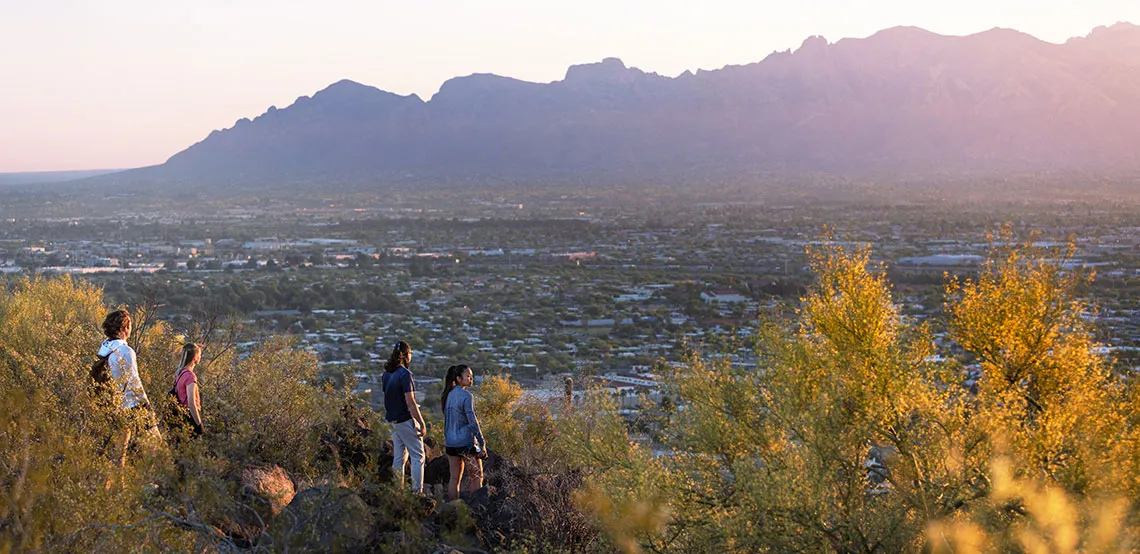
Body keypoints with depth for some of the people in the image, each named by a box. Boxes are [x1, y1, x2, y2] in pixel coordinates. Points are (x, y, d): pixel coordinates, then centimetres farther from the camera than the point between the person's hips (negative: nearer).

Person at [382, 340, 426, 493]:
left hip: (393, 420, 8)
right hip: (406, 420, -8)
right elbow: (410, 403, -20)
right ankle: (417, 491, -5)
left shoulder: (386, 374, 7)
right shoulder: (405, 374, -18)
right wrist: (422, 424, -15)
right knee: (418, 457, -2)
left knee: (399, 457, 14)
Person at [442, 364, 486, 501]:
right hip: (466, 442, -7)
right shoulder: (466, 396, -14)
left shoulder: (448, 395, 8)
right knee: (477, 476, 5)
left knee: (454, 478, 11)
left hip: (451, 442, 7)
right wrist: (482, 444, -14)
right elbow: (472, 422, -17)